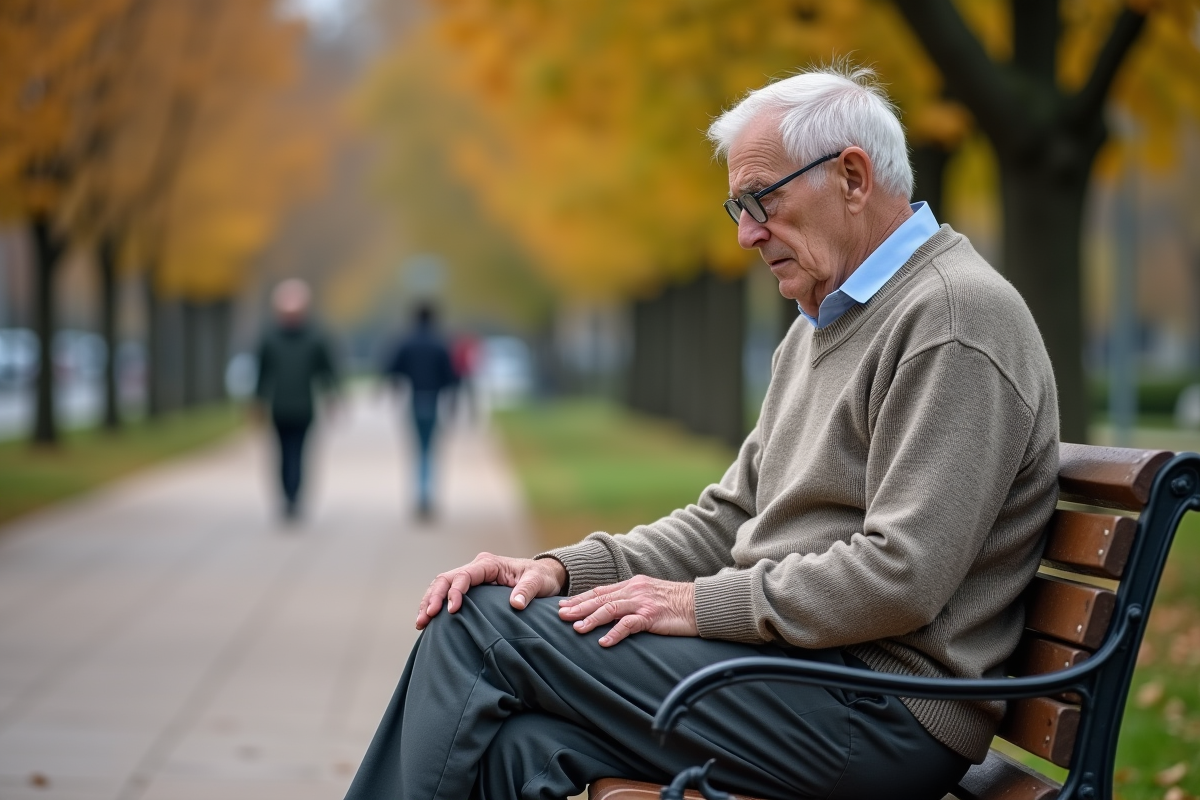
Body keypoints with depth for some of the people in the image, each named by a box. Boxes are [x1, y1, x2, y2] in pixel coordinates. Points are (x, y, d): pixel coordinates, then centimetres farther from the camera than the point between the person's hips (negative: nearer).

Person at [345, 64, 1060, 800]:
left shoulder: (955, 316, -12)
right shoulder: (823, 325, 21)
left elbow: (900, 578, -20)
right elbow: (730, 519, 19)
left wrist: (701, 604, -14)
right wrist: (563, 570, 4)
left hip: (879, 711, -9)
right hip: (795, 660, 9)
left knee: (484, 625, -13)